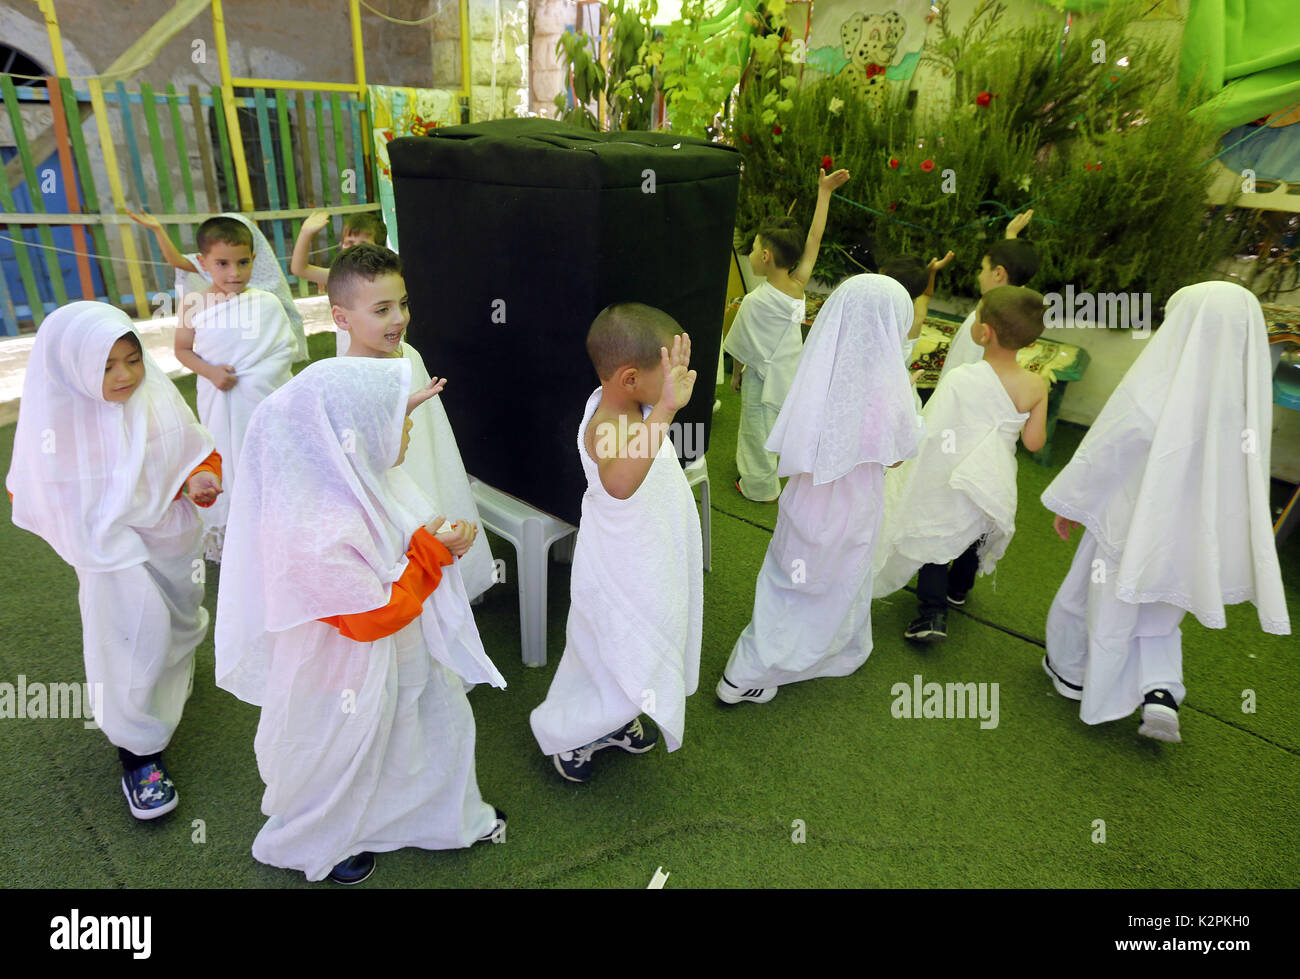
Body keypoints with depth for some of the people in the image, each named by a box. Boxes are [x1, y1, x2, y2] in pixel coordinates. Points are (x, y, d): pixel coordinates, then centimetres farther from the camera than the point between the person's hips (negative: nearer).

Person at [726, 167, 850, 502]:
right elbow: (813, 239, -6)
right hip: (789, 372, 6)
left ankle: (760, 488, 29)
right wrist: (824, 192, -1)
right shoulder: (798, 286, -12)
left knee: (758, 431, 12)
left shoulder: (754, 302, -25)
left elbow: (742, 348, -15)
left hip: (761, 377, -5)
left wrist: (736, 373, 2)